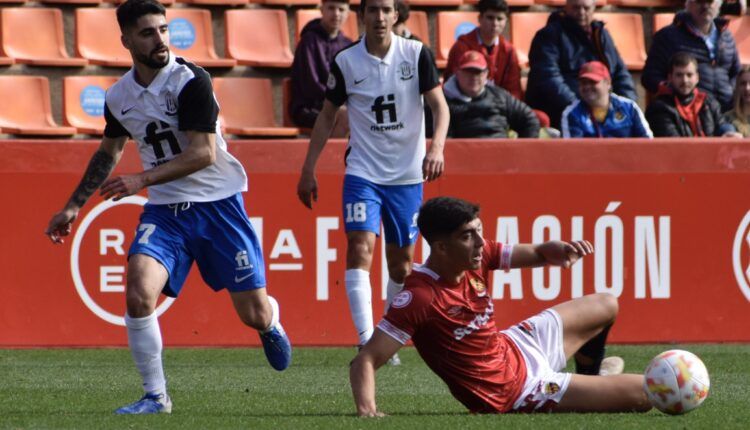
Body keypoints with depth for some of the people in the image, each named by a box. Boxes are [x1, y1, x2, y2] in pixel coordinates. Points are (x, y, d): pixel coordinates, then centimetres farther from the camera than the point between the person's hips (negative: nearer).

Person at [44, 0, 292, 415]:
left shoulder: (190, 81, -16)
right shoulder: (119, 96, 2)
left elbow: (204, 154, -22)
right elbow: (108, 152, 22)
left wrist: (141, 180, -29)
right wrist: (74, 206, 21)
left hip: (217, 204, -3)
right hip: (164, 209, 4)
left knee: (254, 315, 1)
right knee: (138, 294, -22)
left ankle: (272, 321, 42)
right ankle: (155, 397, -7)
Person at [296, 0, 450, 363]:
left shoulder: (416, 54, -4)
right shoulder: (345, 62, -3)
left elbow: (439, 105, -6)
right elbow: (327, 115, 7)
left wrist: (436, 147, -24)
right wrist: (308, 169, 6)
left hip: (408, 173, 1)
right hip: (363, 171, -1)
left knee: (402, 260, 8)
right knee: (360, 247, -18)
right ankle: (366, 340, -24)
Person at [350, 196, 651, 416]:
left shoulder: (477, 256, -11)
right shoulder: (420, 297, -33)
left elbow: (537, 254, 1)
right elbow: (365, 361, -34)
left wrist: (558, 250, -23)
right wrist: (366, 409, -52)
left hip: (517, 347, 8)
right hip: (511, 391, -8)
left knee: (606, 306, 29)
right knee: (644, 394, -7)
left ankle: (590, 373, 54)